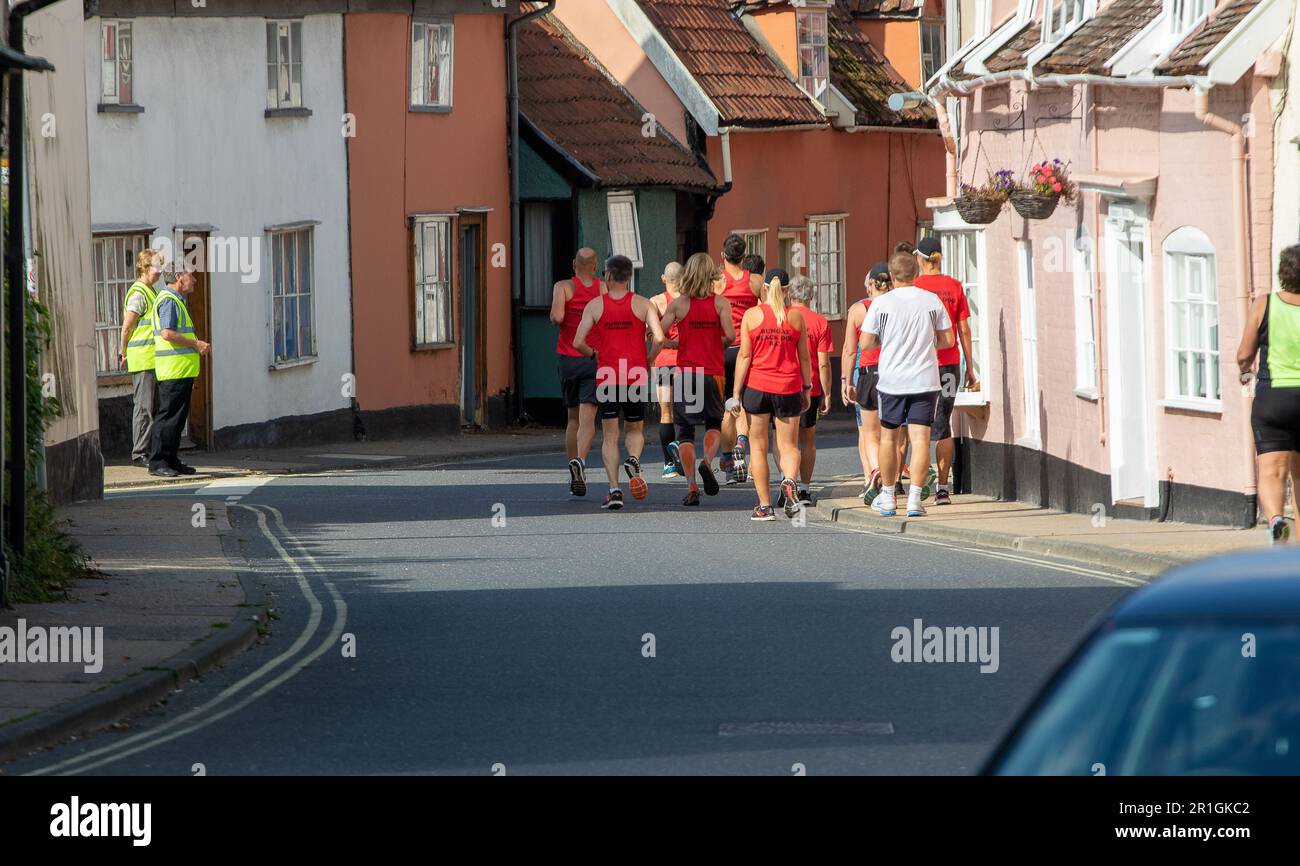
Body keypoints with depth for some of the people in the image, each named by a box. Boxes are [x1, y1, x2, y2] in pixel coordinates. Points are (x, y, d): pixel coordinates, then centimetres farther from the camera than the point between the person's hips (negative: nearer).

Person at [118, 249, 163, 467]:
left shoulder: (150, 292, 18)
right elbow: (127, 327, -14)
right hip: (142, 358, -10)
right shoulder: (138, 294, -13)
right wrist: (125, 353, -4)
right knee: (144, 406, -7)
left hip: (153, 359, 10)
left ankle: (151, 451, 16)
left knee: (154, 406, 11)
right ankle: (140, 453, -5)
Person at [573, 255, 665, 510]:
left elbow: (578, 342, -6)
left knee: (610, 436, 5)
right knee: (634, 429, 18)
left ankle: (615, 489, -7)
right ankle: (633, 460, -14)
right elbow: (659, 338, -12)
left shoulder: (595, 305, 0)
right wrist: (648, 361, 6)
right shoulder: (642, 304, 1)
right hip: (636, 375, 1)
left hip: (607, 376, -1)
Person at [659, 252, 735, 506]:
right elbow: (730, 335, -15)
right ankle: (707, 461, -10)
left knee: (685, 432, 7)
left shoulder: (678, 304, -2)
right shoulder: (720, 302, -3)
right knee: (714, 424, 19)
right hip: (712, 373, 0)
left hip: (685, 373, 0)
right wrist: (722, 344, 8)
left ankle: (692, 487, -2)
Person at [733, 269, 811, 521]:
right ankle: (790, 480, -22)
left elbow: (744, 356, -3)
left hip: (756, 386, -1)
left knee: (759, 447, 8)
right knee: (789, 445, 10)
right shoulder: (796, 316, 1)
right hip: (788, 387, 1)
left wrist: (736, 392, 0)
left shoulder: (751, 315, -2)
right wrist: (807, 389, 15)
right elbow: (804, 357, 5)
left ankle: (765, 506, 6)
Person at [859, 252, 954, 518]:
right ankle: (914, 497, -12)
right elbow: (948, 340, 6)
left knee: (888, 437, 14)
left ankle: (888, 496, 22)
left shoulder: (881, 303, -5)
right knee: (920, 438, -2)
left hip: (892, 380, -1)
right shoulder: (933, 301, 1)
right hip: (925, 380, 1)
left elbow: (865, 343, -4)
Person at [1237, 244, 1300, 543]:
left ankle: (1275, 519, -39)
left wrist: (1245, 370, 23)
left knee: (1272, 473, -10)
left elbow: (1244, 354, 2)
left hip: (1272, 397, -2)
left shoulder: (1264, 305, -2)